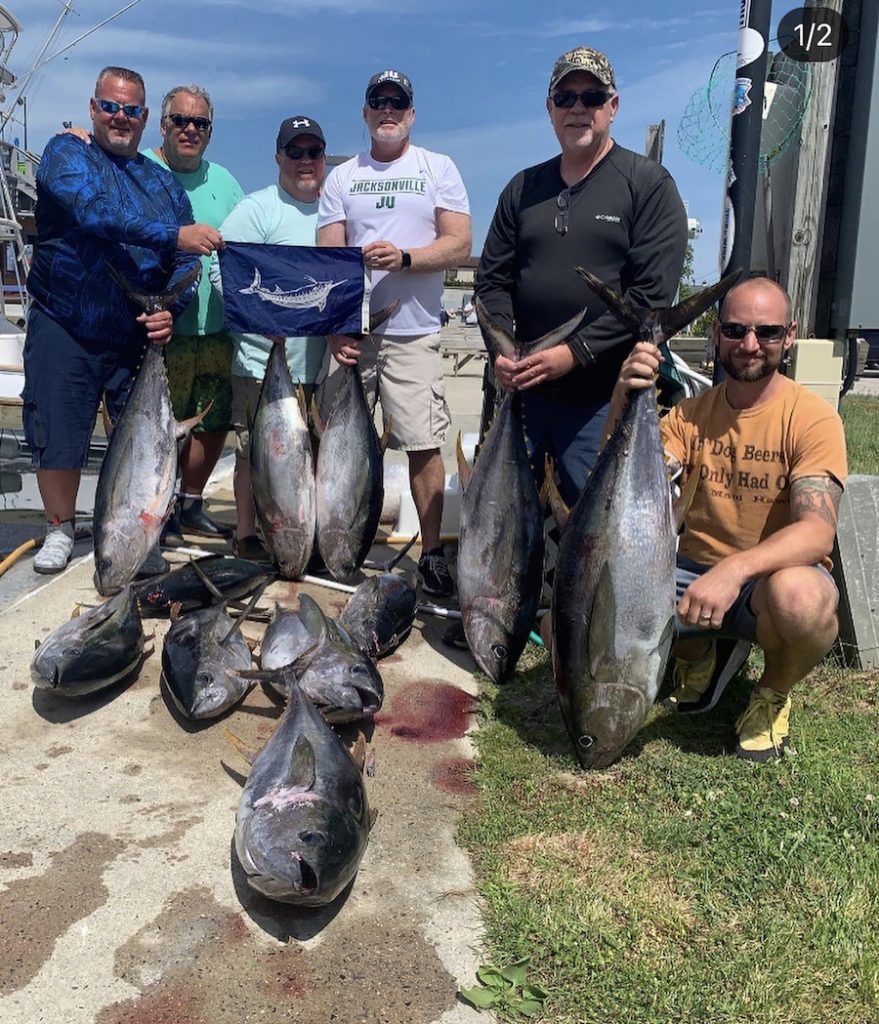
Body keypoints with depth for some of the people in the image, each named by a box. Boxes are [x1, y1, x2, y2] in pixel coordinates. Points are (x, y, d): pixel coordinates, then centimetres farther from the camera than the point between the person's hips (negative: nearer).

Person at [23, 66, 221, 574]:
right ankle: (61, 529, 23)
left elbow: (187, 262, 6)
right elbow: (95, 209, -20)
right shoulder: (66, 154, 2)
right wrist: (173, 235, -30)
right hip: (64, 330, -2)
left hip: (138, 337, 3)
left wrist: (171, 310, -15)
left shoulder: (165, 184, 13)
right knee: (57, 437, 2)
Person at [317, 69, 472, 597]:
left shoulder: (439, 168, 10)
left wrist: (403, 258, -17)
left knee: (424, 444, -7)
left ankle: (433, 553, 1)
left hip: (413, 332, -2)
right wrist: (334, 327, -5)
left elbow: (459, 244, 0)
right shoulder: (342, 177, 15)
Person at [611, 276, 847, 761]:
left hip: (772, 577, -3)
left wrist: (736, 569, -41)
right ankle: (694, 655, 12)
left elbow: (818, 532, -23)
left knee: (800, 595, -39)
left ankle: (773, 694, -1)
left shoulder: (812, 418, -10)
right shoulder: (689, 414, 3)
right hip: (692, 572, 4)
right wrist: (622, 404, -25)